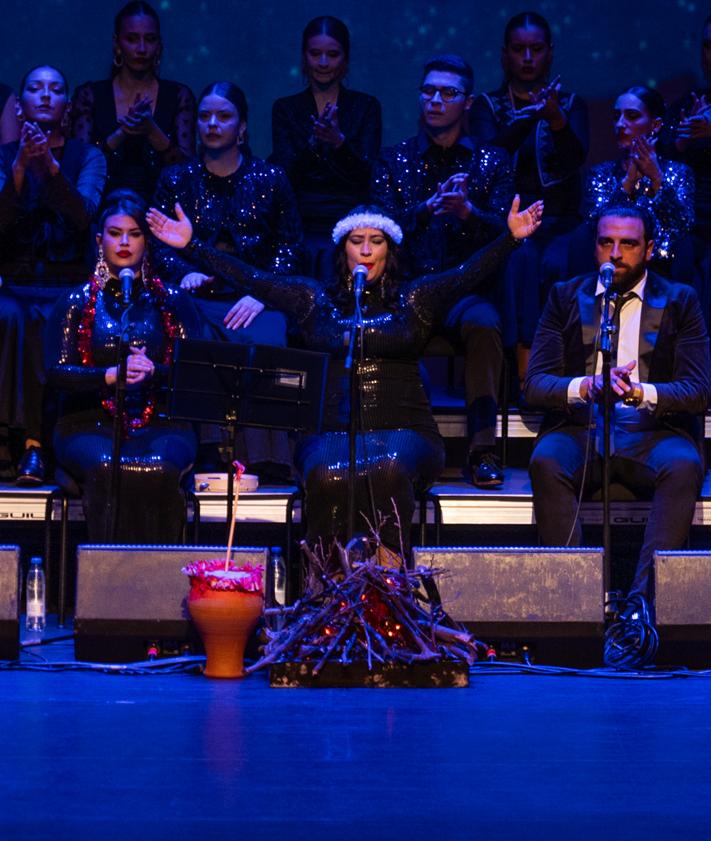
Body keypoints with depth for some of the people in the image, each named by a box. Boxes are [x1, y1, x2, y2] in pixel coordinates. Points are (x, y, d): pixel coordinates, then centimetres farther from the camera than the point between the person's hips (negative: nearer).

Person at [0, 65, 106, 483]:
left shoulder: (87, 156, 8)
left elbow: (83, 213, -12)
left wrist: (50, 164, -26)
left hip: (67, 284, -1)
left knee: (44, 321, -35)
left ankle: (36, 443, -32)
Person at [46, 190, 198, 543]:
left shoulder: (172, 302, 13)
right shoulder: (77, 303, 12)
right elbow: (58, 371, 1)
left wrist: (153, 372, -16)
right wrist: (113, 374, -17)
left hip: (160, 424, 0)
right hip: (91, 424, 0)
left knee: (160, 468, -34)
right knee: (107, 468, -34)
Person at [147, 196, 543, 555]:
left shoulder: (413, 299, 14)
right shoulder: (317, 299, 18)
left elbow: (468, 274, 0)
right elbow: (252, 278, 13)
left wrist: (511, 237, -15)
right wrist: (192, 245, 8)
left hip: (403, 431, -1)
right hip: (332, 431, 1)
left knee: (388, 471, -37)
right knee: (327, 476, -34)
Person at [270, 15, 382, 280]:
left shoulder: (366, 106, 8)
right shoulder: (285, 108, 10)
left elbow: (364, 175, -2)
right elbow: (285, 176, -2)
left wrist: (338, 141, -21)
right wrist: (314, 141, -20)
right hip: (300, 226, 1)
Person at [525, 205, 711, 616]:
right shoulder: (566, 297, 11)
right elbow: (535, 383, 1)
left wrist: (641, 393, -23)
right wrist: (586, 387, -21)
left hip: (651, 430, -1)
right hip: (580, 428, 1)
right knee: (546, 462, -32)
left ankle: (645, 597, -38)